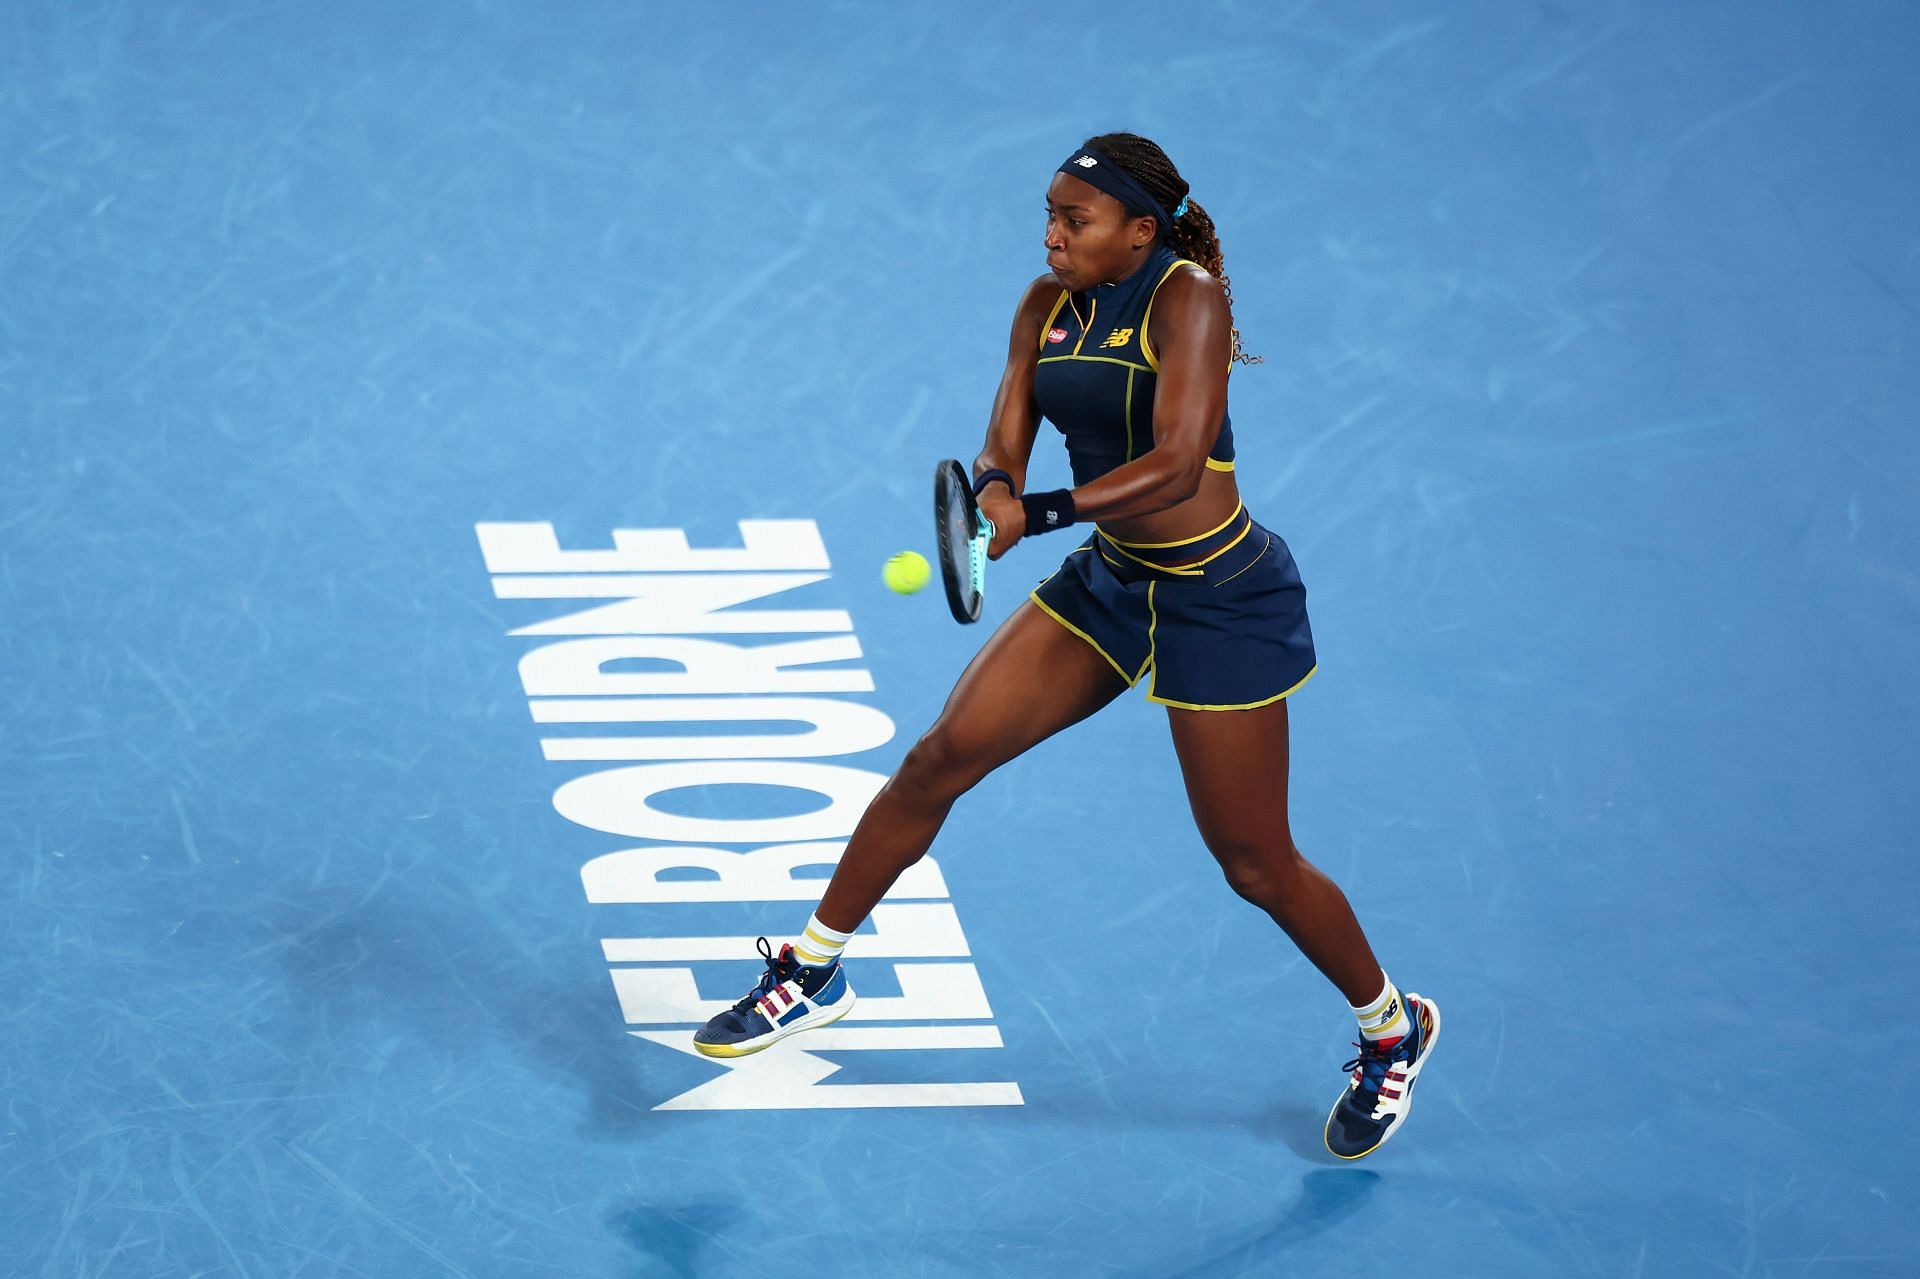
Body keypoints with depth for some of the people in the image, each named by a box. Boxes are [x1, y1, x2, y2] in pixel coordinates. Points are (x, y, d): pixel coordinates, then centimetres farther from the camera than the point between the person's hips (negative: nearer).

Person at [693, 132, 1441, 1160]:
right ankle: (812, 972, 10)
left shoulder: (1187, 296, -20)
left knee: (1256, 867, 2)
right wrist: (994, 490, -28)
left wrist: (1036, 516, -38)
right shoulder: (1048, 306, 1)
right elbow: (1005, 439, -4)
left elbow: (1176, 463, -30)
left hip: (1220, 601, -6)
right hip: (1109, 583, 6)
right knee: (941, 755, -4)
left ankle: (1391, 1027, 27)